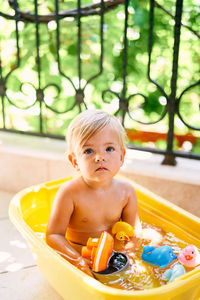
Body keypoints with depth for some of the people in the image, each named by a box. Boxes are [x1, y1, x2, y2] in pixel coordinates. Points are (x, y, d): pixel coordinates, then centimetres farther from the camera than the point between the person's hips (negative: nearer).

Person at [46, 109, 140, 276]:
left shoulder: (126, 191, -9)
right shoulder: (70, 192, -22)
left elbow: (133, 230, 0)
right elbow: (53, 235, -18)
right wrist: (78, 260, -32)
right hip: (79, 254, -3)